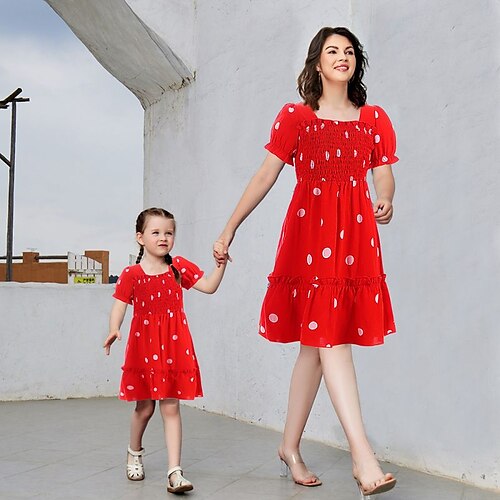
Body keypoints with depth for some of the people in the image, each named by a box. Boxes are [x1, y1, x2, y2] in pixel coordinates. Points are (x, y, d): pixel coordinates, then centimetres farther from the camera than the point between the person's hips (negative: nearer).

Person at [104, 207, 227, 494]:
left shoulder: (179, 267, 5)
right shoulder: (132, 274, -2)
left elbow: (209, 286, 3)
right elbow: (119, 306, -7)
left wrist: (221, 264, -11)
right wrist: (114, 330, -25)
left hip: (174, 347, 1)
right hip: (144, 345, -1)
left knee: (171, 407, -1)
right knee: (144, 407, 11)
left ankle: (175, 471, -3)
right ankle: (135, 454, 40)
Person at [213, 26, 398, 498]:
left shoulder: (374, 118, 16)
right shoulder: (295, 116, 8)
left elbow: (384, 176, 15)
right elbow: (265, 176, 6)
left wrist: (384, 203, -8)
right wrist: (229, 228, 3)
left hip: (356, 234, 3)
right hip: (310, 230, -3)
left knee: (317, 342, 6)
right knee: (330, 337, -14)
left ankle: (290, 447, 17)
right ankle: (363, 456, -19)